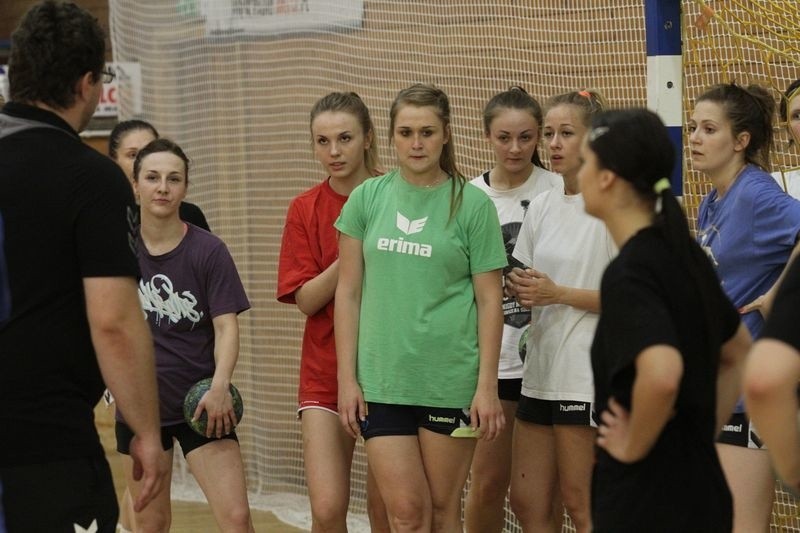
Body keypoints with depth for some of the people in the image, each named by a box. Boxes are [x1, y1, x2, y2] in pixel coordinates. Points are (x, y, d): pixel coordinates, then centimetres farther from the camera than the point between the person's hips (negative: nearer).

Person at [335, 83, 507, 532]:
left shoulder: (472, 204, -2)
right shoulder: (368, 198, 5)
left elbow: (489, 300, -1)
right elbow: (349, 291, 8)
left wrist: (487, 385, -6)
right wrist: (347, 377, 3)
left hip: (451, 381, -1)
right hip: (381, 381, 2)